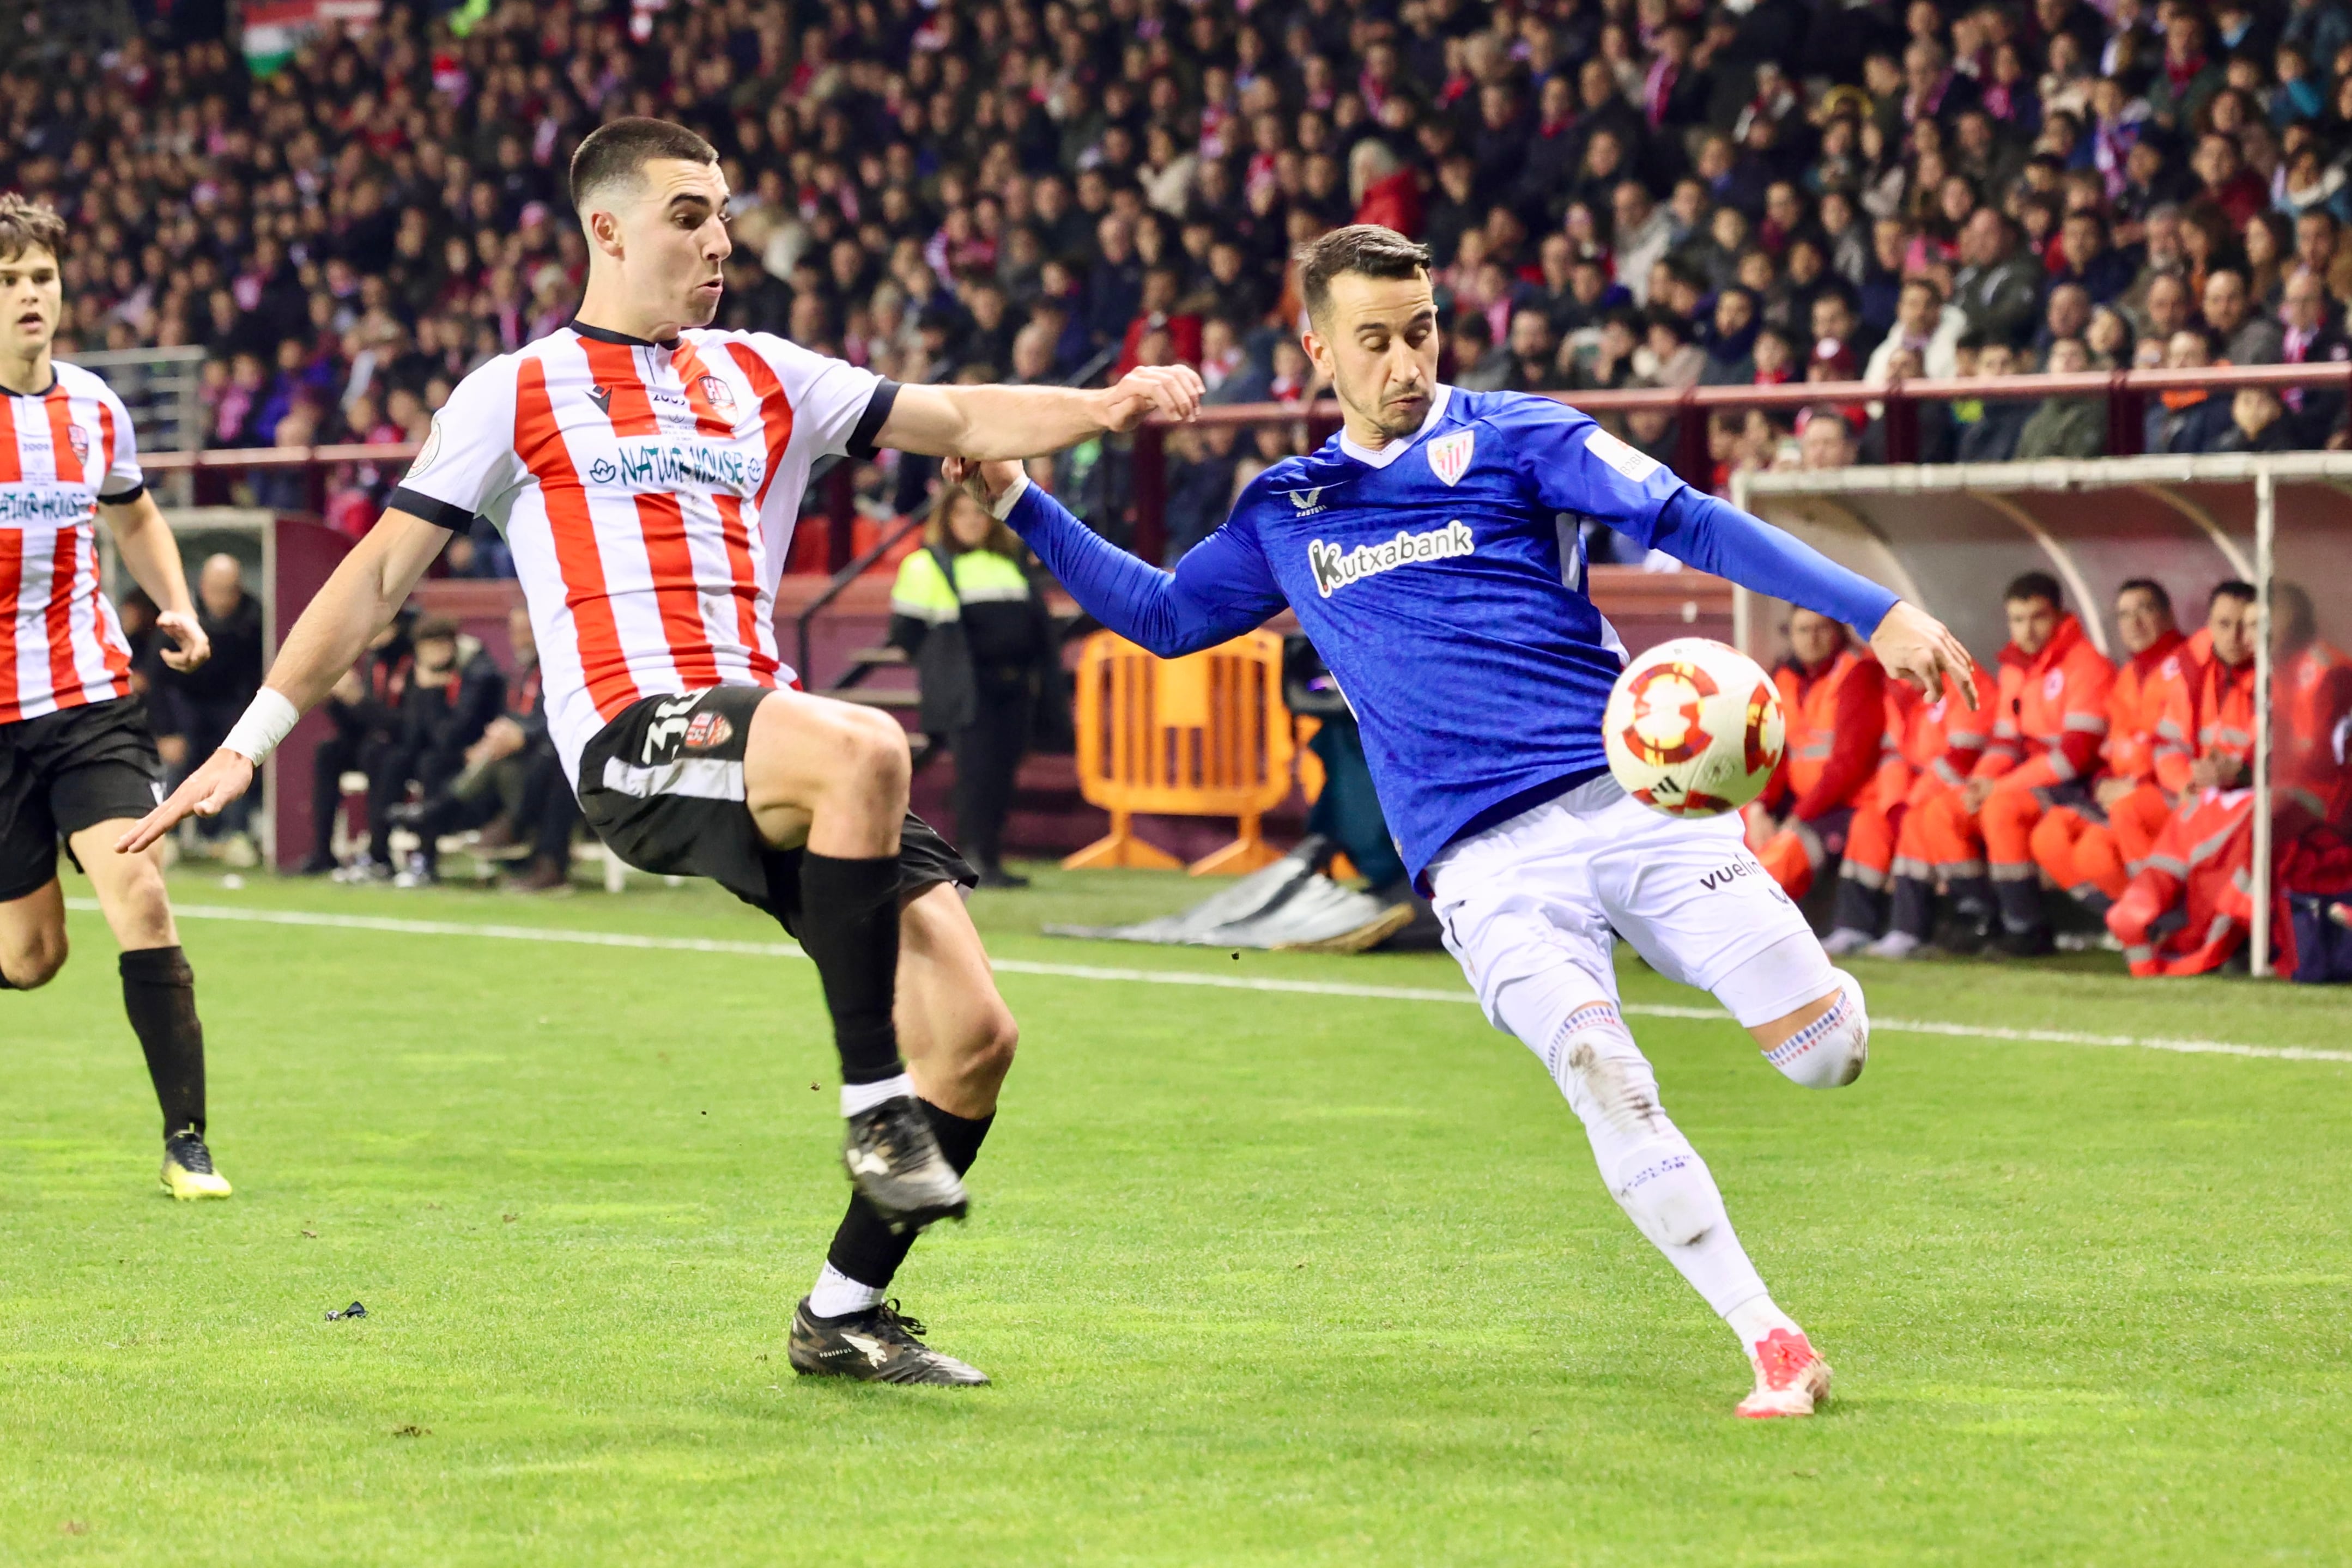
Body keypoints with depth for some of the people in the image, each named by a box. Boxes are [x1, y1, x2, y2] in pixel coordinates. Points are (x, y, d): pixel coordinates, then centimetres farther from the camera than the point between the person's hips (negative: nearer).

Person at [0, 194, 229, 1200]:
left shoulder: (93, 407, 6)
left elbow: (134, 517, 25)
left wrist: (176, 607, 9)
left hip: (90, 692, 2)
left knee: (139, 897, -15)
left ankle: (186, 1142, -9)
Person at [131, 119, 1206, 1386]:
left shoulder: (760, 376, 22)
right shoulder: (517, 394, 10)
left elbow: (961, 421, 18)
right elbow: (382, 571, 9)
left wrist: (1105, 407, -1)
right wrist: (251, 740, 4)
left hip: (769, 740, 6)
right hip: (632, 744, -6)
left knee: (975, 1033, -7)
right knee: (865, 749, -38)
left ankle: (845, 1313, 10)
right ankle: (875, 1105, -28)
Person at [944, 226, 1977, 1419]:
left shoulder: (1512, 437, 6)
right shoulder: (1287, 515, 17)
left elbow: (1690, 522, -3)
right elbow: (1162, 616, 31)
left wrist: (1873, 613, -13)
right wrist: (1019, 503, 25)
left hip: (1633, 793, -1)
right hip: (1487, 862, 1)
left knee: (1825, 1049, -10)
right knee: (1611, 1096, -21)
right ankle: (1771, 1344, -12)